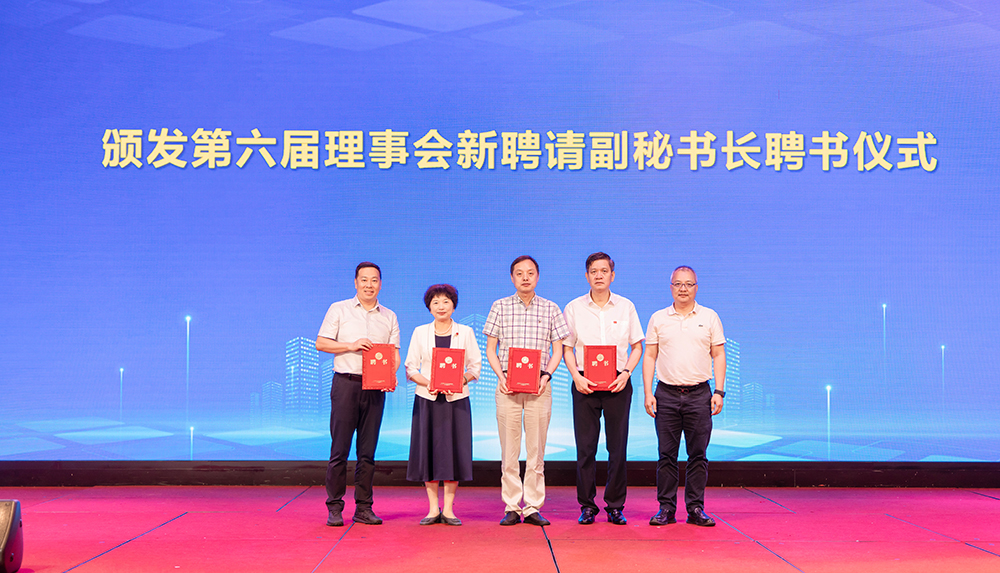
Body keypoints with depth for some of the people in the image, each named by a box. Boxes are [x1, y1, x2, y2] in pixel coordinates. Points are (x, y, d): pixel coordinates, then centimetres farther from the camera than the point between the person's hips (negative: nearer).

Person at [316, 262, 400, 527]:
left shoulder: (389, 317, 14)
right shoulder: (339, 310, 6)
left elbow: (394, 353, 10)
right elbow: (320, 343, 2)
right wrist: (351, 346, -10)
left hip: (376, 387, 3)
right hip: (346, 383, -3)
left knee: (368, 450, 4)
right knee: (339, 448, -4)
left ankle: (363, 507, 10)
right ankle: (334, 507, 1)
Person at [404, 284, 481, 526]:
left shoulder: (465, 332, 6)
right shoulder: (420, 333, 6)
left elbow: (476, 365, 6)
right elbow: (410, 368, 5)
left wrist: (462, 380, -13)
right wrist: (427, 383, -13)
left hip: (456, 399, 0)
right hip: (427, 399, 0)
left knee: (454, 450, -2)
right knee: (428, 449, 0)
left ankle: (448, 509, 7)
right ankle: (433, 508, 9)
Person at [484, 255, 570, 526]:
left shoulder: (550, 309, 9)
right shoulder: (500, 307, 8)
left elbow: (557, 349, 8)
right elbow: (491, 348, 8)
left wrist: (546, 376, -8)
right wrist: (500, 376, -7)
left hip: (539, 385, 0)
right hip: (507, 384, 0)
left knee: (536, 449, 0)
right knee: (509, 449, -1)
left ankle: (533, 507, 6)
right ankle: (511, 508, 5)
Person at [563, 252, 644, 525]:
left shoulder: (626, 307, 6)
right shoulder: (574, 308, 5)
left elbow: (637, 346, 9)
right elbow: (567, 348, 8)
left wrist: (626, 373, -6)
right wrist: (576, 376, -7)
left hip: (617, 383, 0)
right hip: (585, 383, 0)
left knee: (618, 447, 1)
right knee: (585, 447, 0)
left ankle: (615, 506, 10)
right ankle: (587, 505, 9)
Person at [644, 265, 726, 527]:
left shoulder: (709, 317, 7)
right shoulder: (658, 318, 8)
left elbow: (718, 355, 7)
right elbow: (649, 356, 8)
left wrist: (719, 392, -2)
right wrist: (648, 393, -1)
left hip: (699, 394, 0)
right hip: (667, 394, 0)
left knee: (698, 454, 1)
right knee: (667, 454, 2)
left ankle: (696, 508, 8)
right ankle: (666, 508, 8)